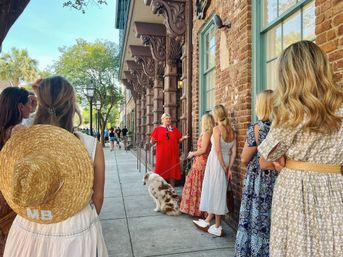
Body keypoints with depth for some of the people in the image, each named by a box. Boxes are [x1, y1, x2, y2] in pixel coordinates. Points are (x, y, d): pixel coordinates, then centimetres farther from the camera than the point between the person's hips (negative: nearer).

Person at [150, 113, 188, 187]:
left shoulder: (175, 129, 13)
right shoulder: (158, 129, 5)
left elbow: (178, 140, 15)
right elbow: (152, 141, 2)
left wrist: (183, 138, -4)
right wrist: (152, 141, -20)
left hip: (173, 154, 3)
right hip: (162, 154, -2)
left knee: (172, 172, 5)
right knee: (161, 171, -2)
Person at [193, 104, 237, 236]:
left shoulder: (217, 128, -12)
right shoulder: (232, 130, 7)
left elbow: (217, 150, -19)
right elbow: (233, 152, 4)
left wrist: (223, 166, -12)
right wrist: (229, 168, 6)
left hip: (217, 162, -7)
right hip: (226, 163, 7)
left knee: (215, 192, 4)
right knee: (218, 192, 14)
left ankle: (218, 227, 14)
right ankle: (208, 221, 27)